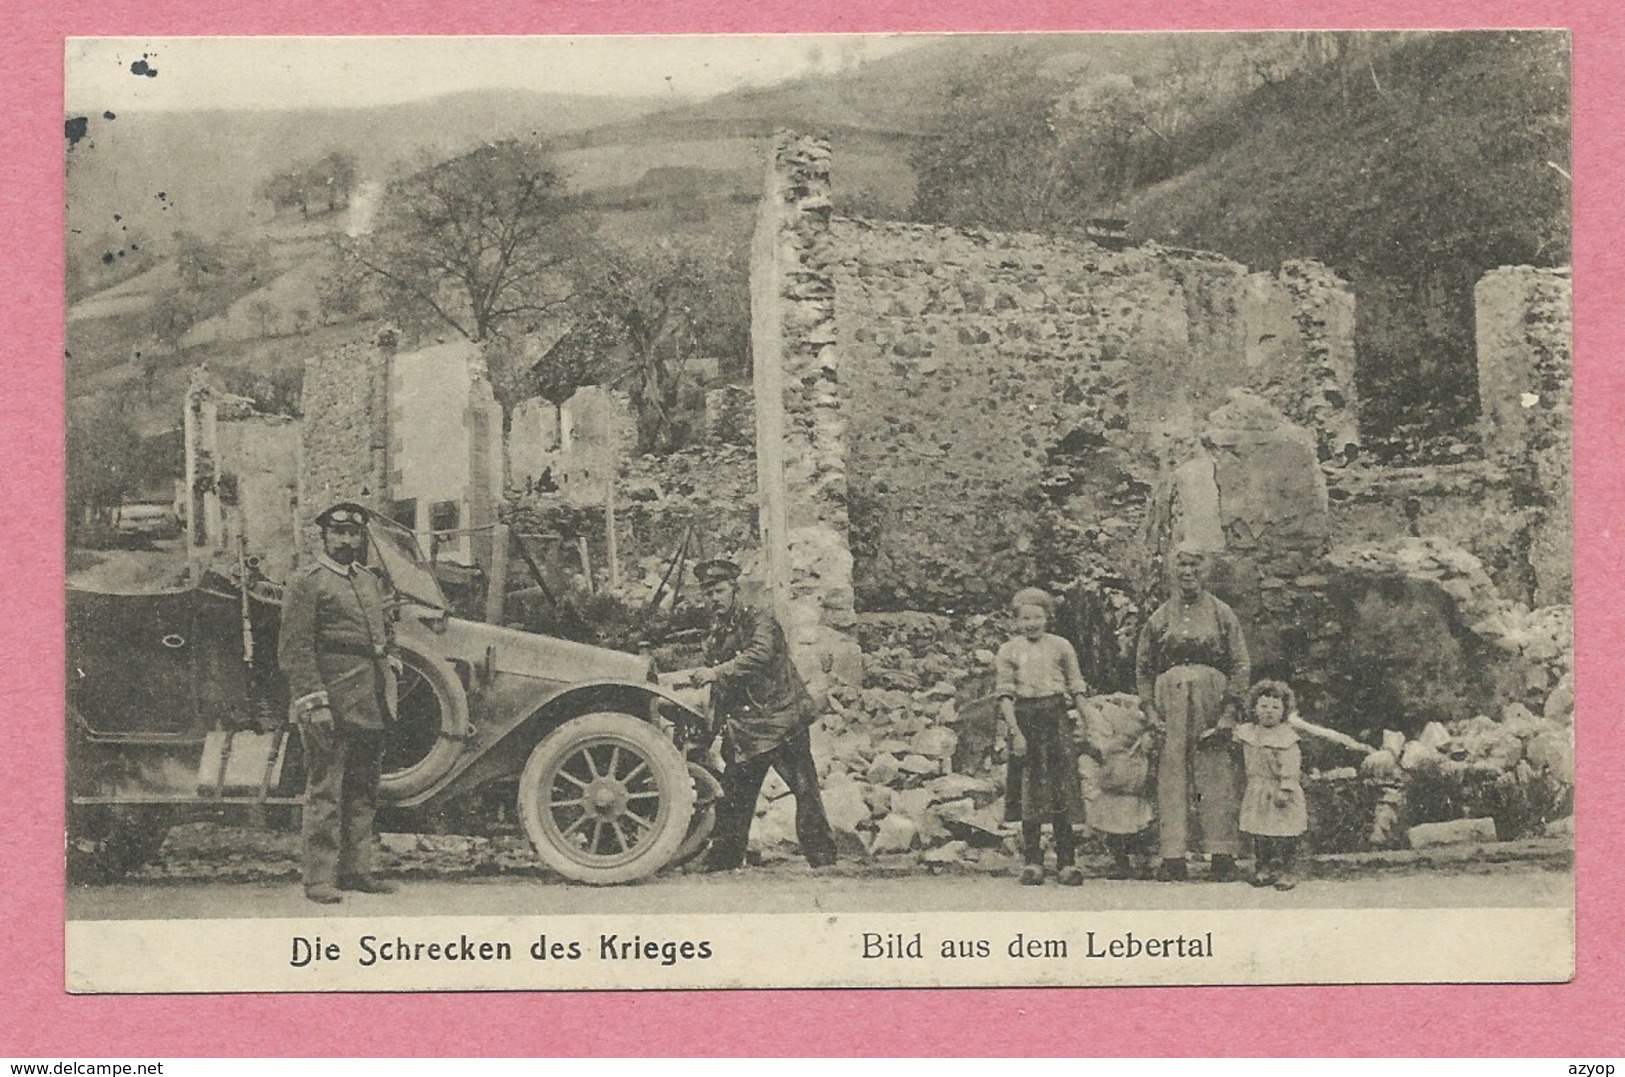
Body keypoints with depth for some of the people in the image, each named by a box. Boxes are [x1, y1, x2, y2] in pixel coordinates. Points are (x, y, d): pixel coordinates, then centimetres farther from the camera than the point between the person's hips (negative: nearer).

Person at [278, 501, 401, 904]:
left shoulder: (371, 582, 18)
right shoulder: (306, 583, -6)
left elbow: (386, 630, 31)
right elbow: (295, 649, -12)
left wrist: (391, 661, 13)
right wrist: (314, 703, -19)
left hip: (370, 706, 8)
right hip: (331, 707, -8)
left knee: (363, 792, 12)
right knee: (324, 793, -5)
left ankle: (356, 870, 20)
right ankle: (320, 878, -2)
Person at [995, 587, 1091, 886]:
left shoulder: (1061, 647, 6)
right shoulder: (1008, 651, 5)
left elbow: (1078, 690, 9)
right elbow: (1005, 695, 0)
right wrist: (1015, 731, -10)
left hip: (1056, 718, 0)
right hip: (1025, 718, 0)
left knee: (1062, 791, -2)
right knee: (1030, 793, 2)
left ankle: (1067, 862, 3)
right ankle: (1032, 863, 6)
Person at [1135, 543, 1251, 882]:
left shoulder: (1222, 615, 8)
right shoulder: (1159, 618, 13)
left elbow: (1241, 666, 4)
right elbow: (1143, 668, 13)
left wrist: (1229, 711, -6)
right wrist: (1150, 710, 1)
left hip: (1212, 702, -1)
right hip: (1170, 704, 1)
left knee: (1217, 777, -3)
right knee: (1171, 776, -2)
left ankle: (1223, 856, 0)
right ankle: (1173, 858, -1)